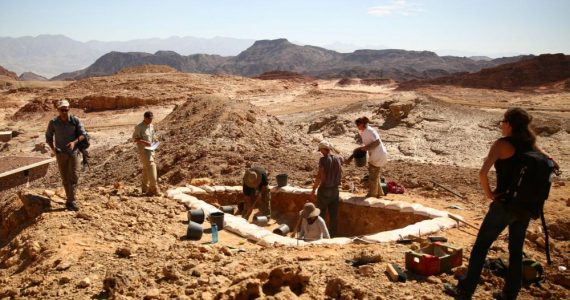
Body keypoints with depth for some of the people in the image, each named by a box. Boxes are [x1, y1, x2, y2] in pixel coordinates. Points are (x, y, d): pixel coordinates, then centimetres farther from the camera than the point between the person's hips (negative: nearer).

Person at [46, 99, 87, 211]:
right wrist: (53, 148, -11)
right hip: (61, 154, 1)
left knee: (74, 176, -12)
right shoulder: (53, 123, -7)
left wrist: (74, 142, -25)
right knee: (65, 179, 8)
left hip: (73, 152, -1)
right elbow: (48, 137, 6)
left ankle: (71, 201, -11)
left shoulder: (75, 120, -9)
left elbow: (83, 134, -7)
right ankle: (71, 200, 21)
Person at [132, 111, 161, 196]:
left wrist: (155, 141, 2)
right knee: (151, 166, -16)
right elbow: (134, 138, -11)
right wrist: (144, 142, -23)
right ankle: (154, 189, -17)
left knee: (146, 168, 14)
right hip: (143, 150, -8)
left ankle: (144, 188, 24)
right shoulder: (139, 127, -10)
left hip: (151, 149, 8)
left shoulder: (151, 126, 12)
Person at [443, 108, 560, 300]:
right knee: (516, 250, 18)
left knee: (480, 247, 5)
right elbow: (552, 165, 17)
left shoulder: (502, 143, -13)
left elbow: (483, 173, -25)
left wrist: (488, 193, -9)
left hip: (505, 204, -6)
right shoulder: (530, 144, 7)